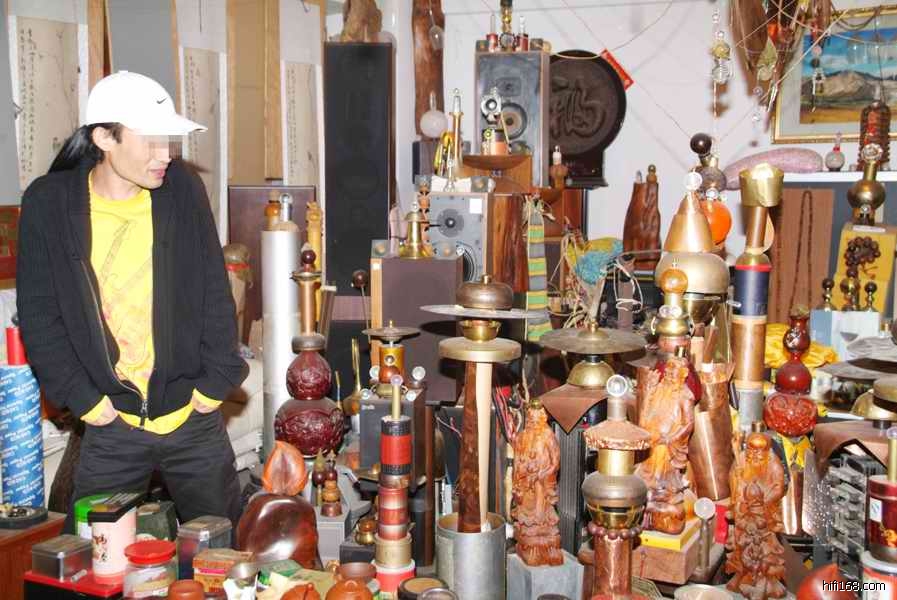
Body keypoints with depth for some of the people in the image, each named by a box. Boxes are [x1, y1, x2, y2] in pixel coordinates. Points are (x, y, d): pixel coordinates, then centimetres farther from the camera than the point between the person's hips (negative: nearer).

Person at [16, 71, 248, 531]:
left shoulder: (182, 189, -4)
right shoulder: (49, 203, -6)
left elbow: (215, 292, 2)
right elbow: (38, 315, -2)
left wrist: (216, 381, -2)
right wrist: (84, 398, -6)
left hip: (194, 421, 1)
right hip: (109, 426, -1)